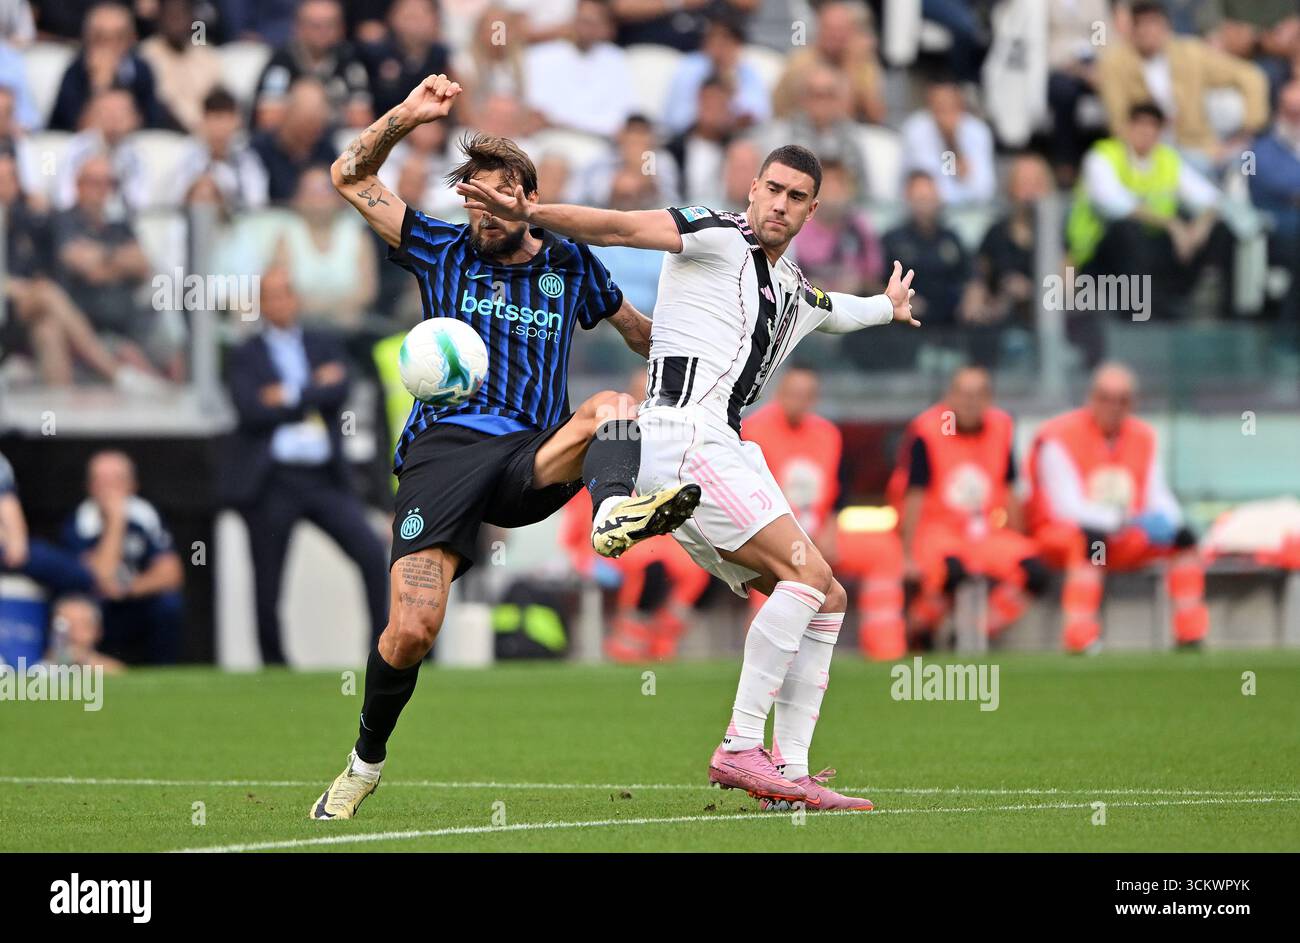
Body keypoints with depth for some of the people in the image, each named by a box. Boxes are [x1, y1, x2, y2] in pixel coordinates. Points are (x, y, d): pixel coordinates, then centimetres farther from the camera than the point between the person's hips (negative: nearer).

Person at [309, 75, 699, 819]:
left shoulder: (570, 265, 18)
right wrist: (407, 116, 0)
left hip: (534, 458, 1)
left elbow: (642, 332, 36)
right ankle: (367, 760, 7)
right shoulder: (444, 251, 15)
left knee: (616, 408, -31)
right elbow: (352, 178, 12)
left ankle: (616, 513, -64)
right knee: (412, 629, -18)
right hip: (444, 446, -1)